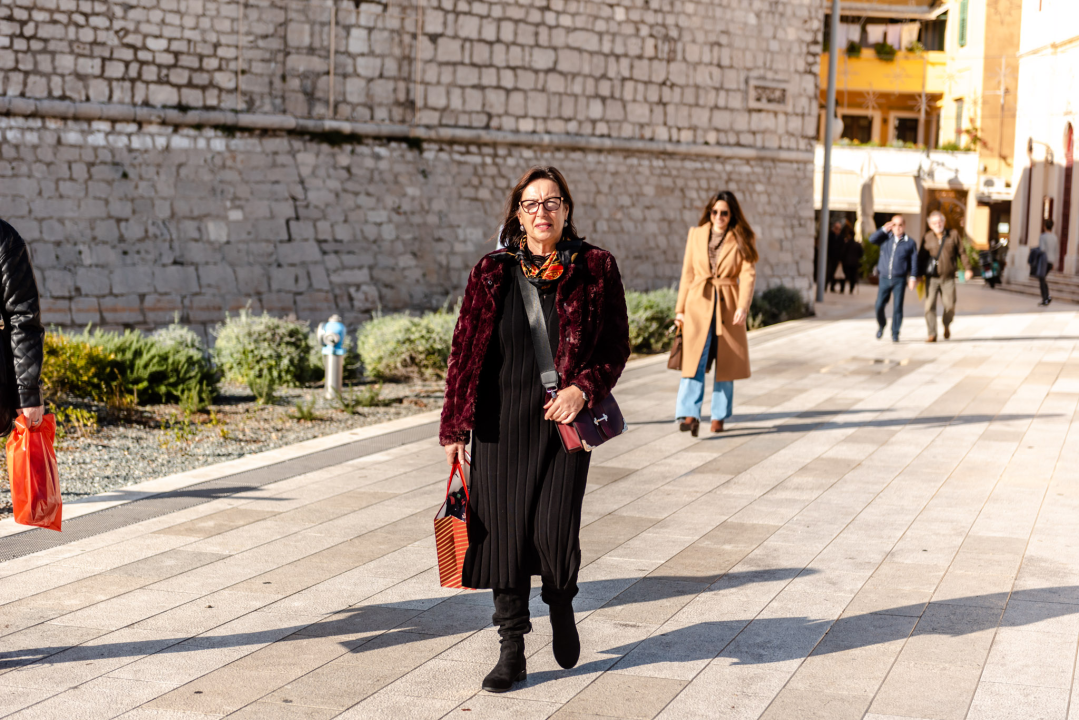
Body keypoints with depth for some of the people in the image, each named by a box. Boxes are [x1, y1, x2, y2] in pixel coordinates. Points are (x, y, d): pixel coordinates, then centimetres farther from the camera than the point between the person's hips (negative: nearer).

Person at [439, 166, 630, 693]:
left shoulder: (595, 269, 0)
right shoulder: (491, 272, 3)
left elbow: (616, 347, 5)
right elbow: (464, 351, 5)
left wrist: (583, 389, -13)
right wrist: (454, 427, 2)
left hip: (563, 420, -1)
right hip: (500, 423, 1)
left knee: (554, 530, -7)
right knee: (504, 532, 3)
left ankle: (560, 603, 28)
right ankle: (512, 650, 16)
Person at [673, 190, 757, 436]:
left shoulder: (743, 240, 3)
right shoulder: (696, 234, 8)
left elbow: (748, 275, -6)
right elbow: (687, 274, 10)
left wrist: (743, 307, -20)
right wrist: (680, 309, 6)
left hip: (728, 307, 0)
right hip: (698, 305, 0)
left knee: (725, 363, 5)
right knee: (694, 359, -14)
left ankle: (719, 417, 17)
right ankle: (689, 415, -23)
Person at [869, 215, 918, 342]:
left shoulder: (910, 243, 0)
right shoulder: (886, 238, 7)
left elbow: (914, 261, 1)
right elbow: (872, 239, -6)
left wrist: (913, 278, -5)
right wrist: (884, 229, -10)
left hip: (900, 280, -2)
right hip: (884, 278, 2)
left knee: (897, 307, -3)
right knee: (879, 305, -1)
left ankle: (895, 333, 8)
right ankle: (881, 325, 26)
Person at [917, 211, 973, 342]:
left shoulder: (954, 235, 3)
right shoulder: (927, 238, 2)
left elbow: (961, 252, 6)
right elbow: (920, 256, 6)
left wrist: (967, 268, -1)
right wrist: (918, 275, 3)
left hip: (948, 278, 0)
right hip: (932, 278, 0)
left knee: (950, 306, -2)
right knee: (930, 305, -9)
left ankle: (947, 325, 30)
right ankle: (932, 335, -2)